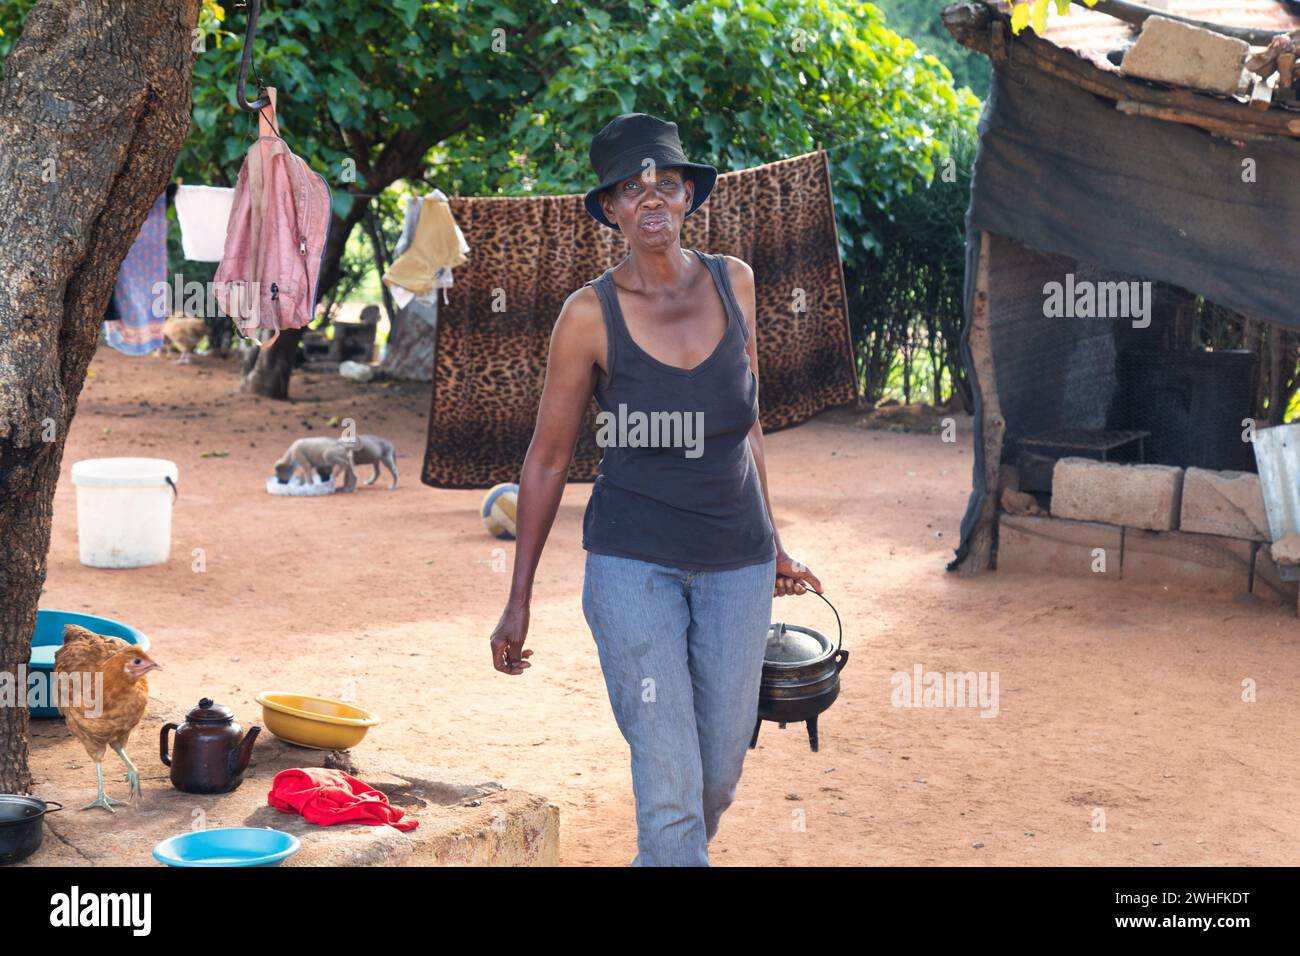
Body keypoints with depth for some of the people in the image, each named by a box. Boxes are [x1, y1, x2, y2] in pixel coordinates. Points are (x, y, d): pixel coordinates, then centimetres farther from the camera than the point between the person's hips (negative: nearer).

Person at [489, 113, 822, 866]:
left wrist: (772, 544, 18)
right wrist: (519, 600, -1)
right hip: (634, 563, -4)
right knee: (669, 783, -8)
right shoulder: (591, 314, -10)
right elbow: (549, 457, -3)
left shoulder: (734, 283, 1)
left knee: (720, 775, 12)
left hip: (736, 562, 4)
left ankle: (663, 857, 40)